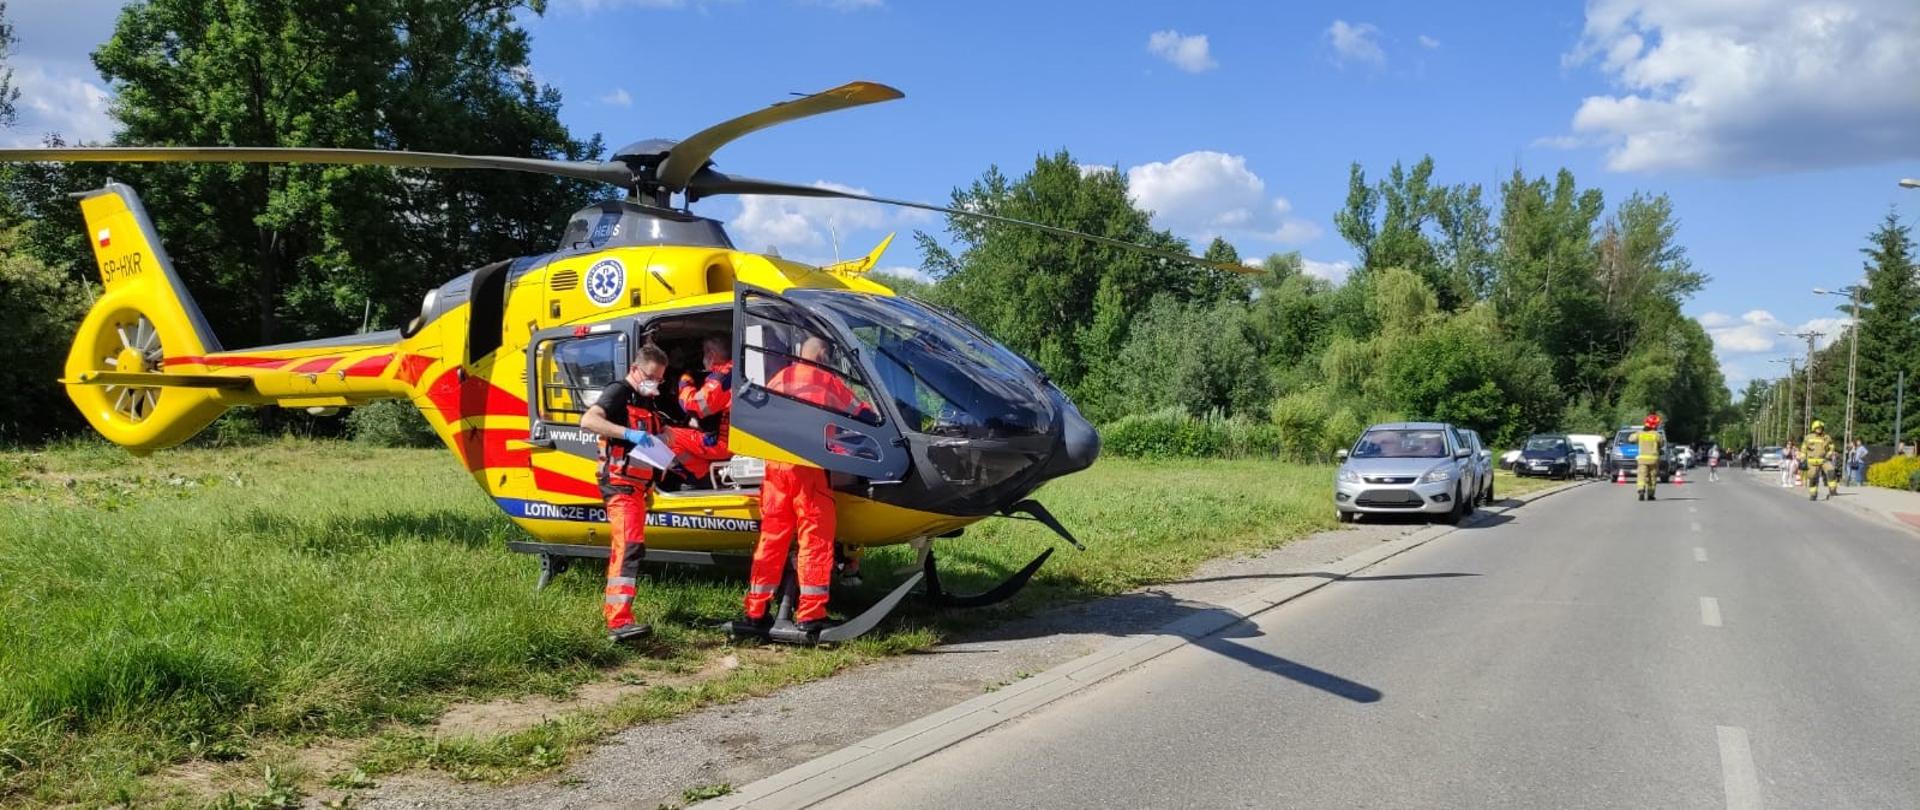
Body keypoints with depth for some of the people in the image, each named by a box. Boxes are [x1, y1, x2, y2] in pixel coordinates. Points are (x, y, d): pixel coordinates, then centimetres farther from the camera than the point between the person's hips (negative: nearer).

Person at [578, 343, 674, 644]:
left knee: (623, 548, 22)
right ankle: (619, 622, -33)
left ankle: (611, 608, 39)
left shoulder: (646, 403, 21)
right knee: (631, 546, -24)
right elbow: (588, 420, -24)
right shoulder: (619, 392, -7)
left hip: (637, 486, 10)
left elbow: (657, 439, 29)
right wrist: (629, 433, -33)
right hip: (620, 483, -10)